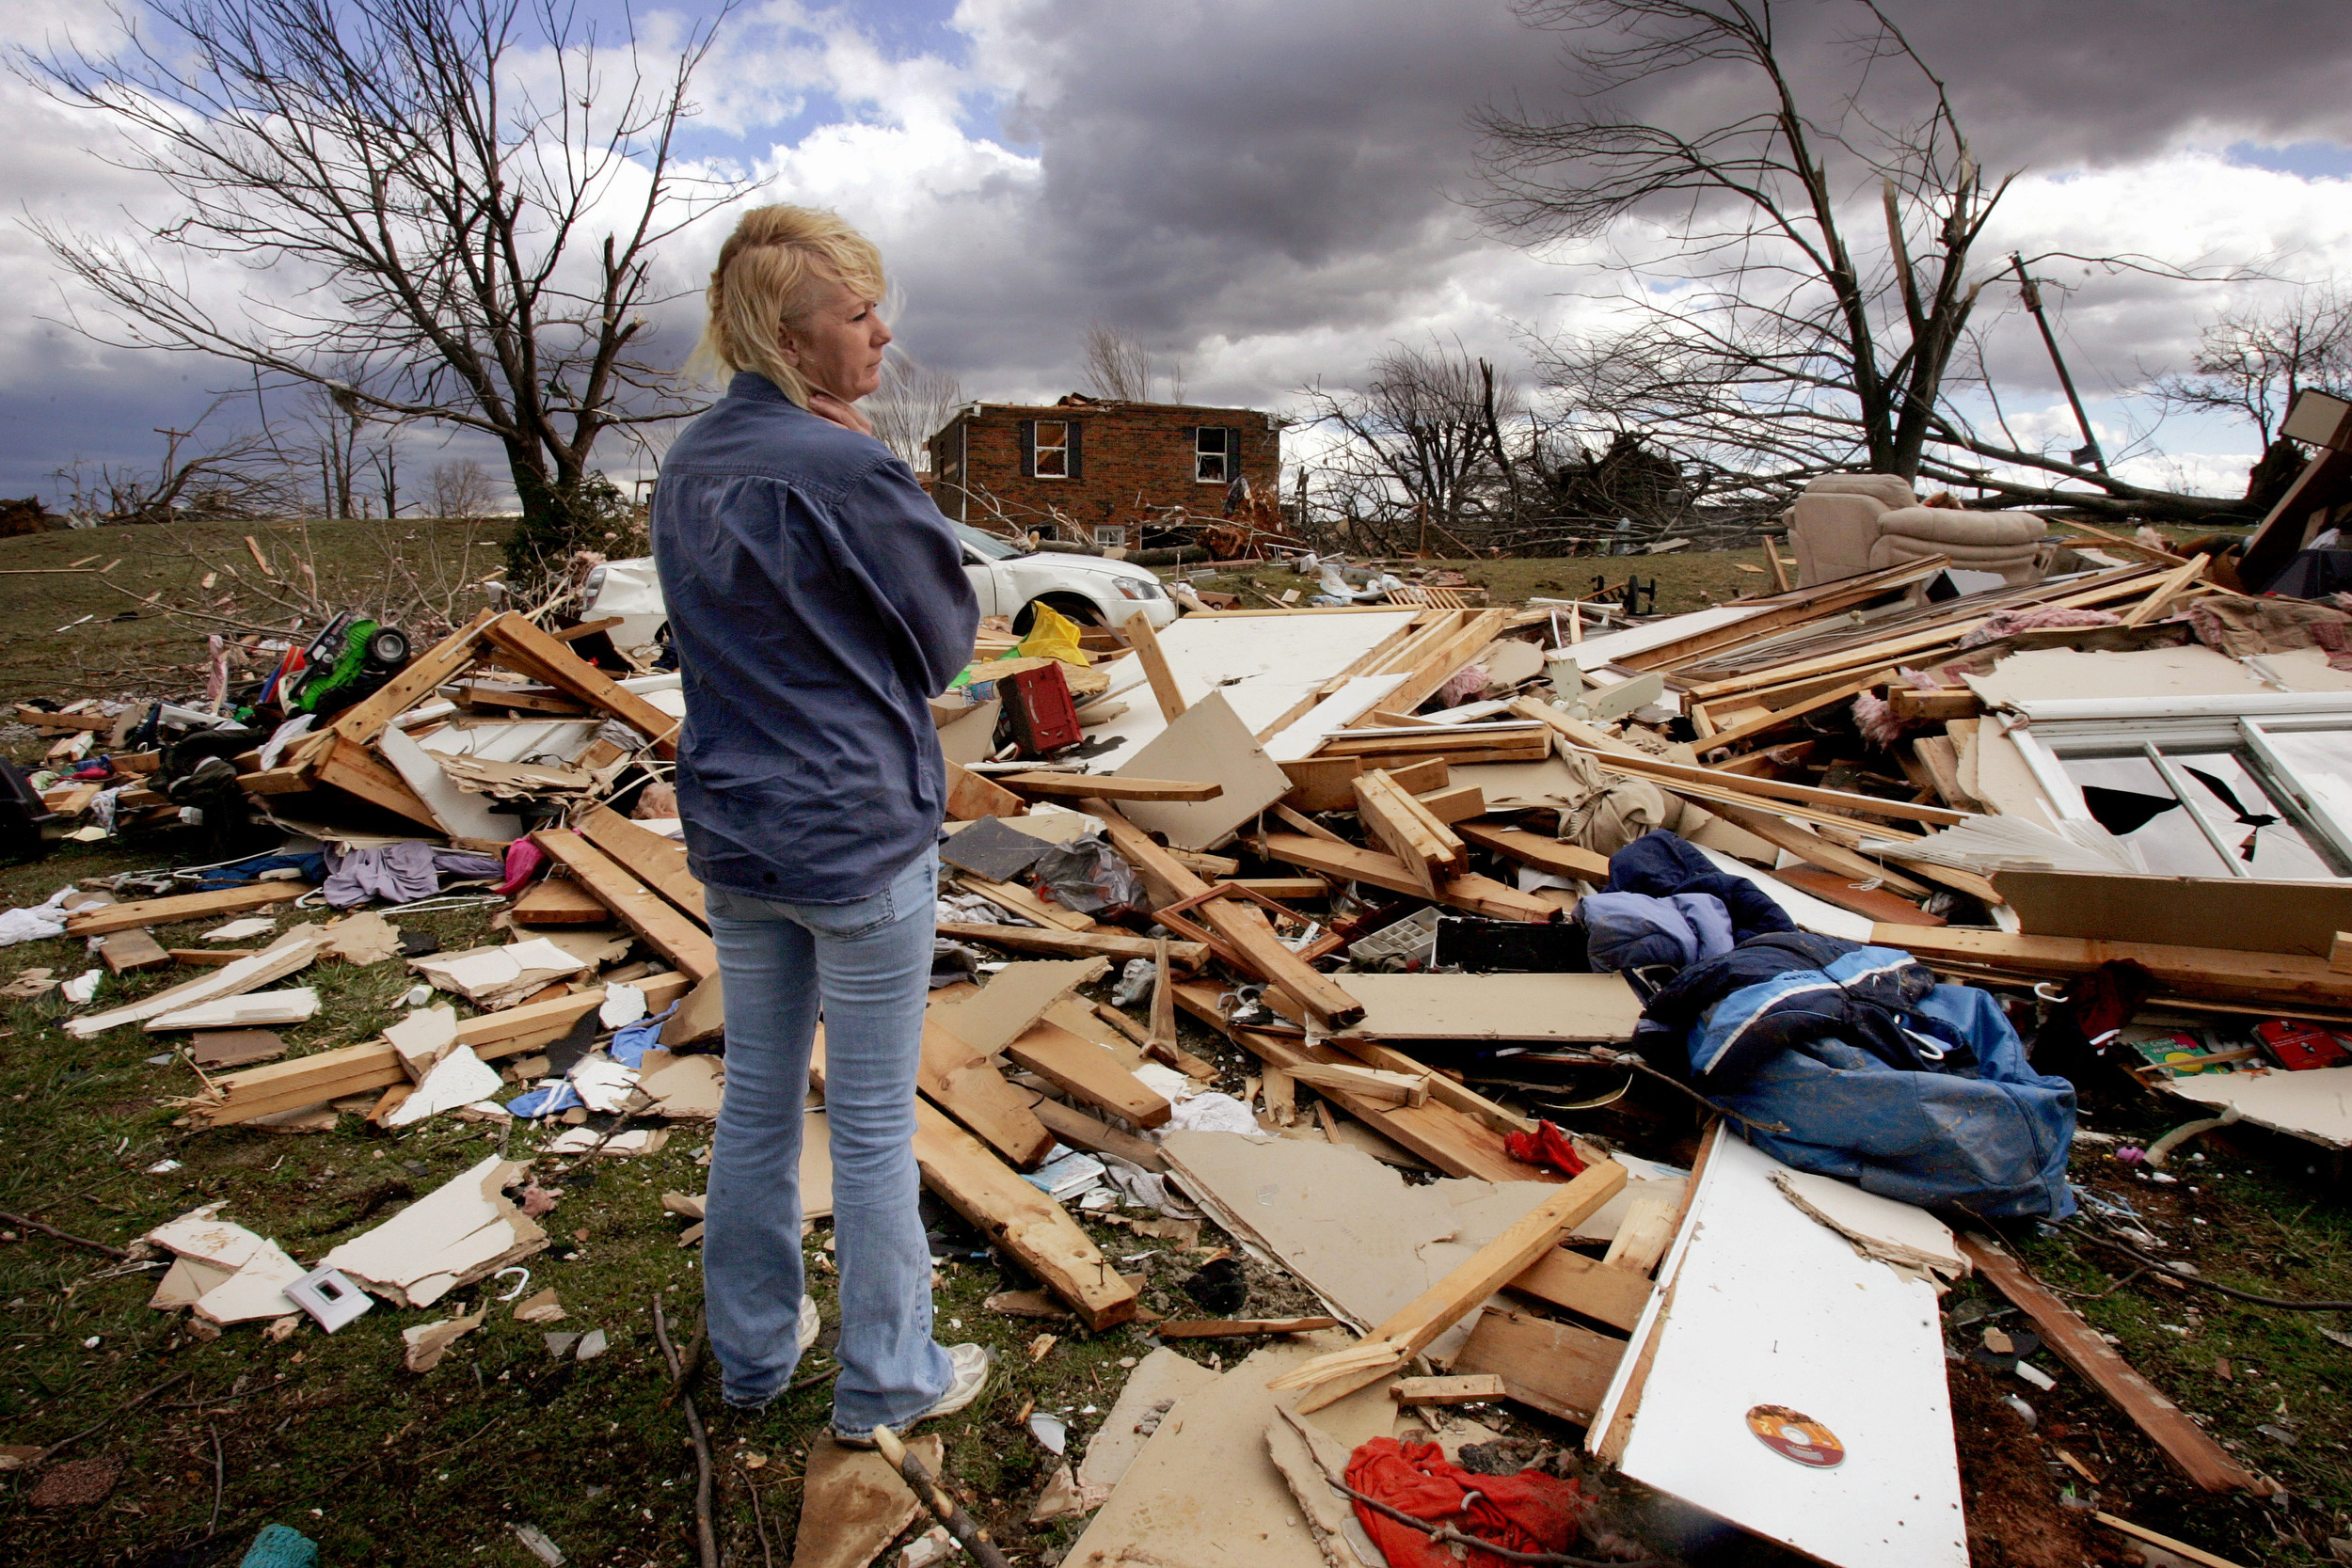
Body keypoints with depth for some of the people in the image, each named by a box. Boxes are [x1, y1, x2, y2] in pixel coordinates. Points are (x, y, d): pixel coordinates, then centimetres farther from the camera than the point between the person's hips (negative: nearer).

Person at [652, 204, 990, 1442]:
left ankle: (754, 1349, 38)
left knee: (757, 1099, 20)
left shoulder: (686, 468, 6)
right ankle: (887, 1382, 27)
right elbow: (945, 641, -7)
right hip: (859, 834, -7)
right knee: (873, 1126, 8)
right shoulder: (850, 471, -18)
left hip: (730, 831, 8)